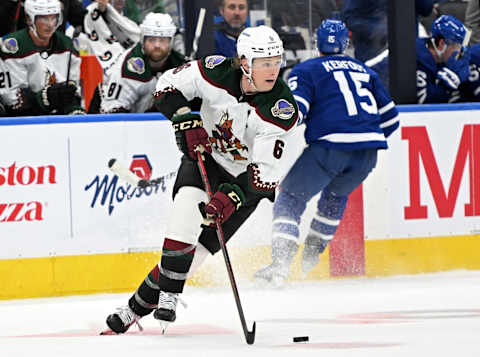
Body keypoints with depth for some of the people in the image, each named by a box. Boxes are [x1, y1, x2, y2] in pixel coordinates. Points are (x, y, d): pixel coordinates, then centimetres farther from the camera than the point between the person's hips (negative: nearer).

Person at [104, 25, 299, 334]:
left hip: (244, 179, -1)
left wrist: (232, 196, -37)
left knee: (195, 249, -9)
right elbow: (168, 87, -4)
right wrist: (187, 121, -19)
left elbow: (267, 173, -25)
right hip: (204, 157, 1)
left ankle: (137, 307, 2)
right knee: (189, 204, -30)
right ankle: (168, 296, -23)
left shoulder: (282, 110, -25)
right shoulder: (217, 72, -19)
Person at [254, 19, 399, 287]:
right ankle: (312, 255, 32)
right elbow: (390, 118, 25)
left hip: (330, 147, -4)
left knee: (292, 197, 8)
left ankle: (281, 264, -9)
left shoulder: (306, 70, 9)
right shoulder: (365, 71, 24)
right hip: (368, 153, 4)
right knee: (336, 194, 32)